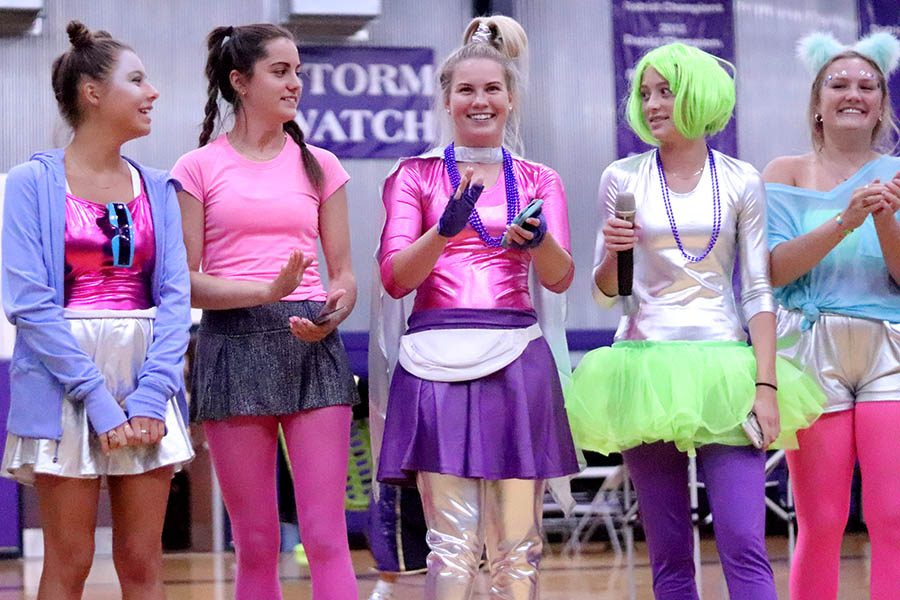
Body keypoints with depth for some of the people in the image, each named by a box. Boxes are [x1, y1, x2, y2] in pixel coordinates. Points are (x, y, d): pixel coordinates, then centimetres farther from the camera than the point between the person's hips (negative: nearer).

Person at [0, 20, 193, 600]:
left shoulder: (158, 189, 10)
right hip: (65, 381, -4)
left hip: (146, 376, 4)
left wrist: (150, 395, -10)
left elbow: (175, 297, 4)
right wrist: (97, 398, -16)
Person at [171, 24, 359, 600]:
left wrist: (337, 307, -13)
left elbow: (343, 272, 11)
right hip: (234, 346, -1)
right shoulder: (199, 169, 4)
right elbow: (185, 282, -2)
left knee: (326, 537, -6)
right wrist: (267, 290, -18)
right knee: (255, 544, 4)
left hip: (312, 346, 1)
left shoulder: (320, 165, 11)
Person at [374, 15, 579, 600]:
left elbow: (560, 277, 1)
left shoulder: (539, 181, 14)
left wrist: (538, 241, -22)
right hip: (438, 360, -2)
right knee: (453, 546, -7)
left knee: (517, 546, 1)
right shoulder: (415, 175, 10)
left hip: (517, 360, 2)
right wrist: (446, 228, -19)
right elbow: (395, 277, -1)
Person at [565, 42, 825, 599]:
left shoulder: (741, 181, 5)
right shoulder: (623, 178, 6)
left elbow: (758, 291, 3)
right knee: (669, 555, 2)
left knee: (745, 546, -11)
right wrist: (613, 254, -12)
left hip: (723, 367, -1)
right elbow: (605, 291, 10)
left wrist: (766, 385, -6)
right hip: (646, 364, 1)